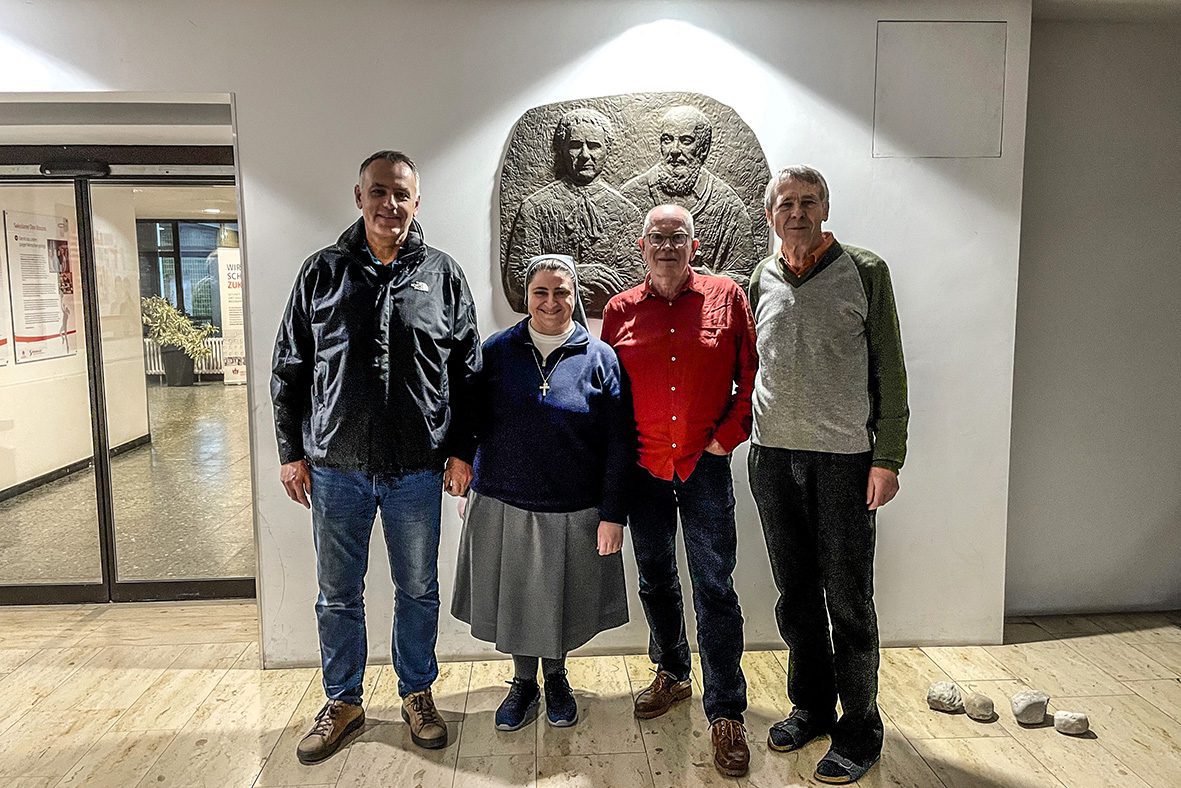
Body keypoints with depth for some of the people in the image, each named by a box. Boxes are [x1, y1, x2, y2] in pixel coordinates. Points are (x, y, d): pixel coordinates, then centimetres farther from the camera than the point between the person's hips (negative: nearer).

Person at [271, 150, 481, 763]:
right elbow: (289, 369, 6)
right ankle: (342, 703, 32)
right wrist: (291, 452, 3)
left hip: (417, 470, 0)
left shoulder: (442, 275, 2)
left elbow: (466, 372, 4)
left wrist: (461, 452, 0)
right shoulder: (322, 271, 2)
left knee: (418, 590, 13)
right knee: (337, 595, 13)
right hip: (336, 467, 1)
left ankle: (417, 693, 33)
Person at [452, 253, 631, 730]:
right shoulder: (496, 351, 0)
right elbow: (471, 423, 7)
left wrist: (612, 513, -9)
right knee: (514, 597, 13)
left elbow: (619, 443, -6)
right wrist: (470, 490, 8)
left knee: (561, 600, 14)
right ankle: (523, 682, 35)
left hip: (573, 511, -1)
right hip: (504, 505, 1)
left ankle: (555, 677, 39)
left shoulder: (599, 358, -5)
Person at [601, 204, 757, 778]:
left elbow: (751, 374, 0)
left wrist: (728, 436, -6)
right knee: (655, 579, 16)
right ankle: (672, 674, 38)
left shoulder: (726, 296, -1)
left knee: (714, 589, 0)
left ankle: (726, 713, 11)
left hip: (704, 467, -2)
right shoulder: (620, 309, 4)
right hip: (643, 470, 3)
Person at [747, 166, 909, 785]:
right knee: (795, 593, 14)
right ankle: (811, 705, 32)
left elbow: (889, 370, -2)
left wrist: (887, 458, -7)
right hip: (772, 456, 4)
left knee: (847, 598, 3)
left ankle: (859, 727, 21)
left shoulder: (864, 271, -1)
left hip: (843, 456, -3)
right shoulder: (761, 280, 10)